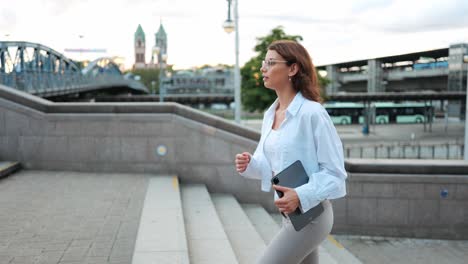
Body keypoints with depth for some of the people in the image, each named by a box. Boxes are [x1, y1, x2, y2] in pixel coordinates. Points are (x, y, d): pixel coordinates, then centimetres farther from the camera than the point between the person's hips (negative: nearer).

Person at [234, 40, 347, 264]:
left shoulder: (312, 113, -18)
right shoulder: (270, 114, 6)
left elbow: (334, 171, -16)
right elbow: (268, 165, 14)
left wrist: (301, 195, -29)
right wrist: (249, 164, -7)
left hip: (309, 214, -8)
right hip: (290, 213, 8)